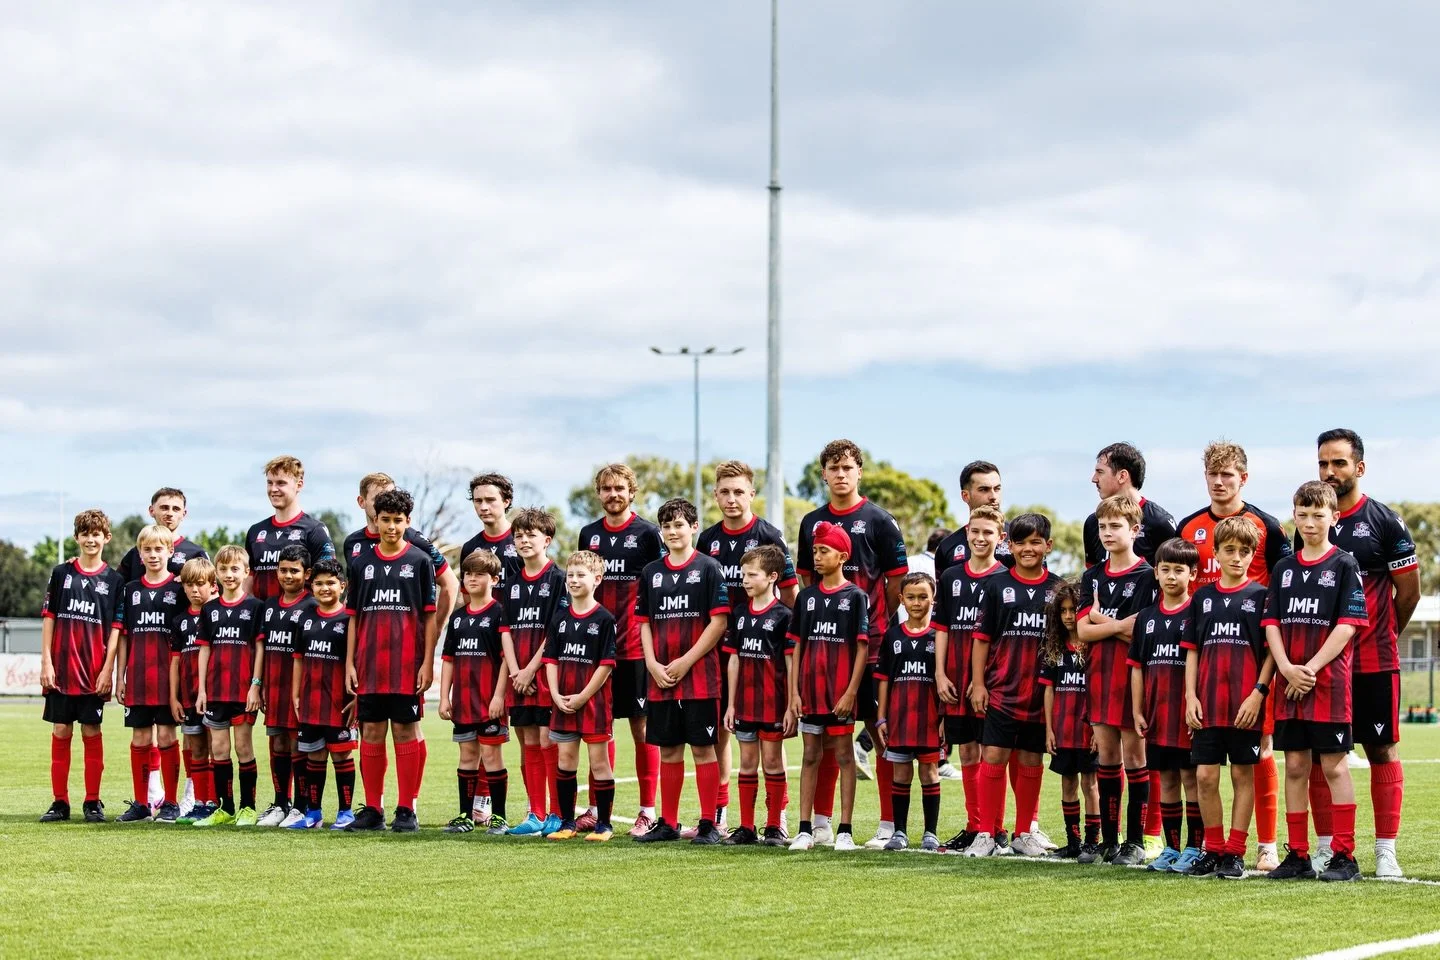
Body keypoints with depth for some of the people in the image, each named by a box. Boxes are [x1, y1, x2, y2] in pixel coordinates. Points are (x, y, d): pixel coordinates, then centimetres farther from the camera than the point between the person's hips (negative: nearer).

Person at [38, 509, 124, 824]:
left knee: (92, 733, 2)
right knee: (60, 732, 3)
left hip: (95, 673, -1)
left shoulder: (113, 580, 4)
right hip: (61, 669, 1)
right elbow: (48, 618, 5)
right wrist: (46, 663, -2)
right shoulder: (61, 573, 6)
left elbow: (115, 629, 3)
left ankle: (93, 803, 8)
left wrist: (108, 670, -5)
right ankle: (60, 802, 8)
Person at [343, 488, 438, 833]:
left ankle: (406, 810, 4)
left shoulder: (420, 561, 2)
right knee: (371, 733, 5)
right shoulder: (361, 564, 10)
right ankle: (372, 810, 10)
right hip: (369, 663, 3)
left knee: (405, 732, -1)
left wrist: (428, 663, -6)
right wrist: (349, 663, 4)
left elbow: (430, 616, 1)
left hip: (407, 665, -3)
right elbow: (353, 617, 11)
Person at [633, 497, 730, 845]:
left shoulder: (708, 568, -2)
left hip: (699, 676, -4)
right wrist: (653, 665, -2)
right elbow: (644, 622, 13)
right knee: (668, 750, 9)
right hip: (660, 679, 4)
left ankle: (709, 824, 2)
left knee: (703, 748, -2)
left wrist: (685, 662, -12)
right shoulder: (651, 572, 11)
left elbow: (719, 621, -7)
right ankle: (667, 823, 16)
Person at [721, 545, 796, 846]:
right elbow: (734, 659, 12)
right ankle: (746, 827, 14)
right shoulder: (740, 615, 10)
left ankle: (775, 827, 7)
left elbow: (791, 662, -8)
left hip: (773, 702, -5)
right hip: (745, 702, 5)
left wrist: (791, 706, -11)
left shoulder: (783, 615, -7)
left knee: (772, 761, 1)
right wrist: (730, 703, 9)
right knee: (747, 762, 9)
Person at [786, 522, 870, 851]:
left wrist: (851, 692, -12)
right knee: (811, 756, 7)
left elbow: (862, 647, -6)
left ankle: (845, 831, 4)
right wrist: (794, 692, 3)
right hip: (810, 690, 4)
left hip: (841, 692, -4)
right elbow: (798, 646, 10)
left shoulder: (855, 597, -3)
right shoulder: (807, 596, 9)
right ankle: (806, 829, 10)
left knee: (843, 755, 1)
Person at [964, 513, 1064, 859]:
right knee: (993, 756, -5)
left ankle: (1023, 834, 18)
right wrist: (977, 683, -1)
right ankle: (986, 834, 0)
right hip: (1001, 689, -1)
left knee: (1032, 762, 8)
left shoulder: (1058, 589, 5)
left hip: (1041, 693, 1)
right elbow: (982, 638, 4)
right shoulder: (997, 586, 2)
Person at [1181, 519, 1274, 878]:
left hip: (1246, 705, -3)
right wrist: (1190, 696, 4)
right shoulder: (1202, 597, 11)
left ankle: (1235, 853, 6)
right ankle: (1213, 851, 11)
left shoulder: (1261, 596, 1)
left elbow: (1272, 650, -2)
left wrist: (1258, 693, -11)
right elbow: (1192, 650, 13)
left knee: (1243, 775, 2)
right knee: (1205, 776, 1)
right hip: (1207, 704, 3)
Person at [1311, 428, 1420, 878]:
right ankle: (1326, 848, 11)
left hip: (1374, 659, -4)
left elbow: (1409, 592, 2)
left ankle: (1386, 852, 2)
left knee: (1381, 750, -1)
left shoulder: (1384, 521, -3)